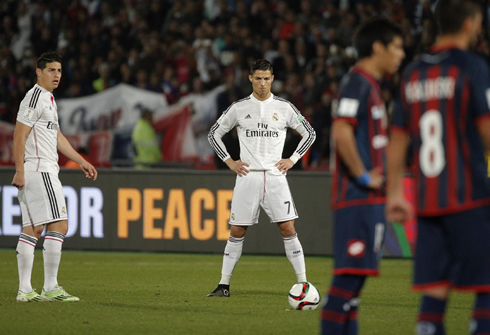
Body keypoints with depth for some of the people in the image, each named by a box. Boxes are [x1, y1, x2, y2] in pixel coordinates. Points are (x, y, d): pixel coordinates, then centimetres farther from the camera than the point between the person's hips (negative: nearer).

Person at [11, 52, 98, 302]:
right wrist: (20, 171, -21)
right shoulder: (35, 97, -11)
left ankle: (25, 290, 6)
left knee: (32, 230, 7)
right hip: (39, 171, -10)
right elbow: (19, 135, -16)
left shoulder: (48, 99, 21)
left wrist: (81, 161, 26)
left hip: (44, 170, 10)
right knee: (58, 225, -12)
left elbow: (57, 137, 28)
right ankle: (50, 288, -12)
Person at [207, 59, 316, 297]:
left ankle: (303, 283, -3)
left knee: (288, 229, -7)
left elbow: (309, 134, 14)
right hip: (247, 177, 0)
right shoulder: (239, 108, 4)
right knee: (237, 231, 1)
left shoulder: (284, 107, 4)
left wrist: (292, 160, 4)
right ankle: (224, 284, 8)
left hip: (275, 177, 0)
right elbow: (214, 134, 13)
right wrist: (229, 161, 4)